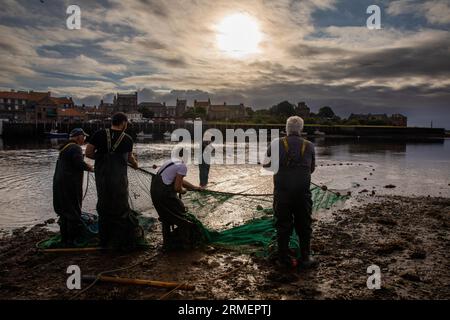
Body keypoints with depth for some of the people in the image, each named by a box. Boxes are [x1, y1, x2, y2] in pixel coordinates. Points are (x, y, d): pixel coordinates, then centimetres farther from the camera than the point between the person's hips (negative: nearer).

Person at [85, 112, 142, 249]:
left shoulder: (100, 134, -2)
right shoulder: (127, 139, 0)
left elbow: (88, 153, -5)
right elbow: (130, 157, 16)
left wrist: (101, 157, 12)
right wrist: (135, 164, 38)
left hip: (101, 177, 2)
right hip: (119, 179, -1)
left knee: (103, 207, 14)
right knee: (121, 208, 10)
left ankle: (104, 240, 24)